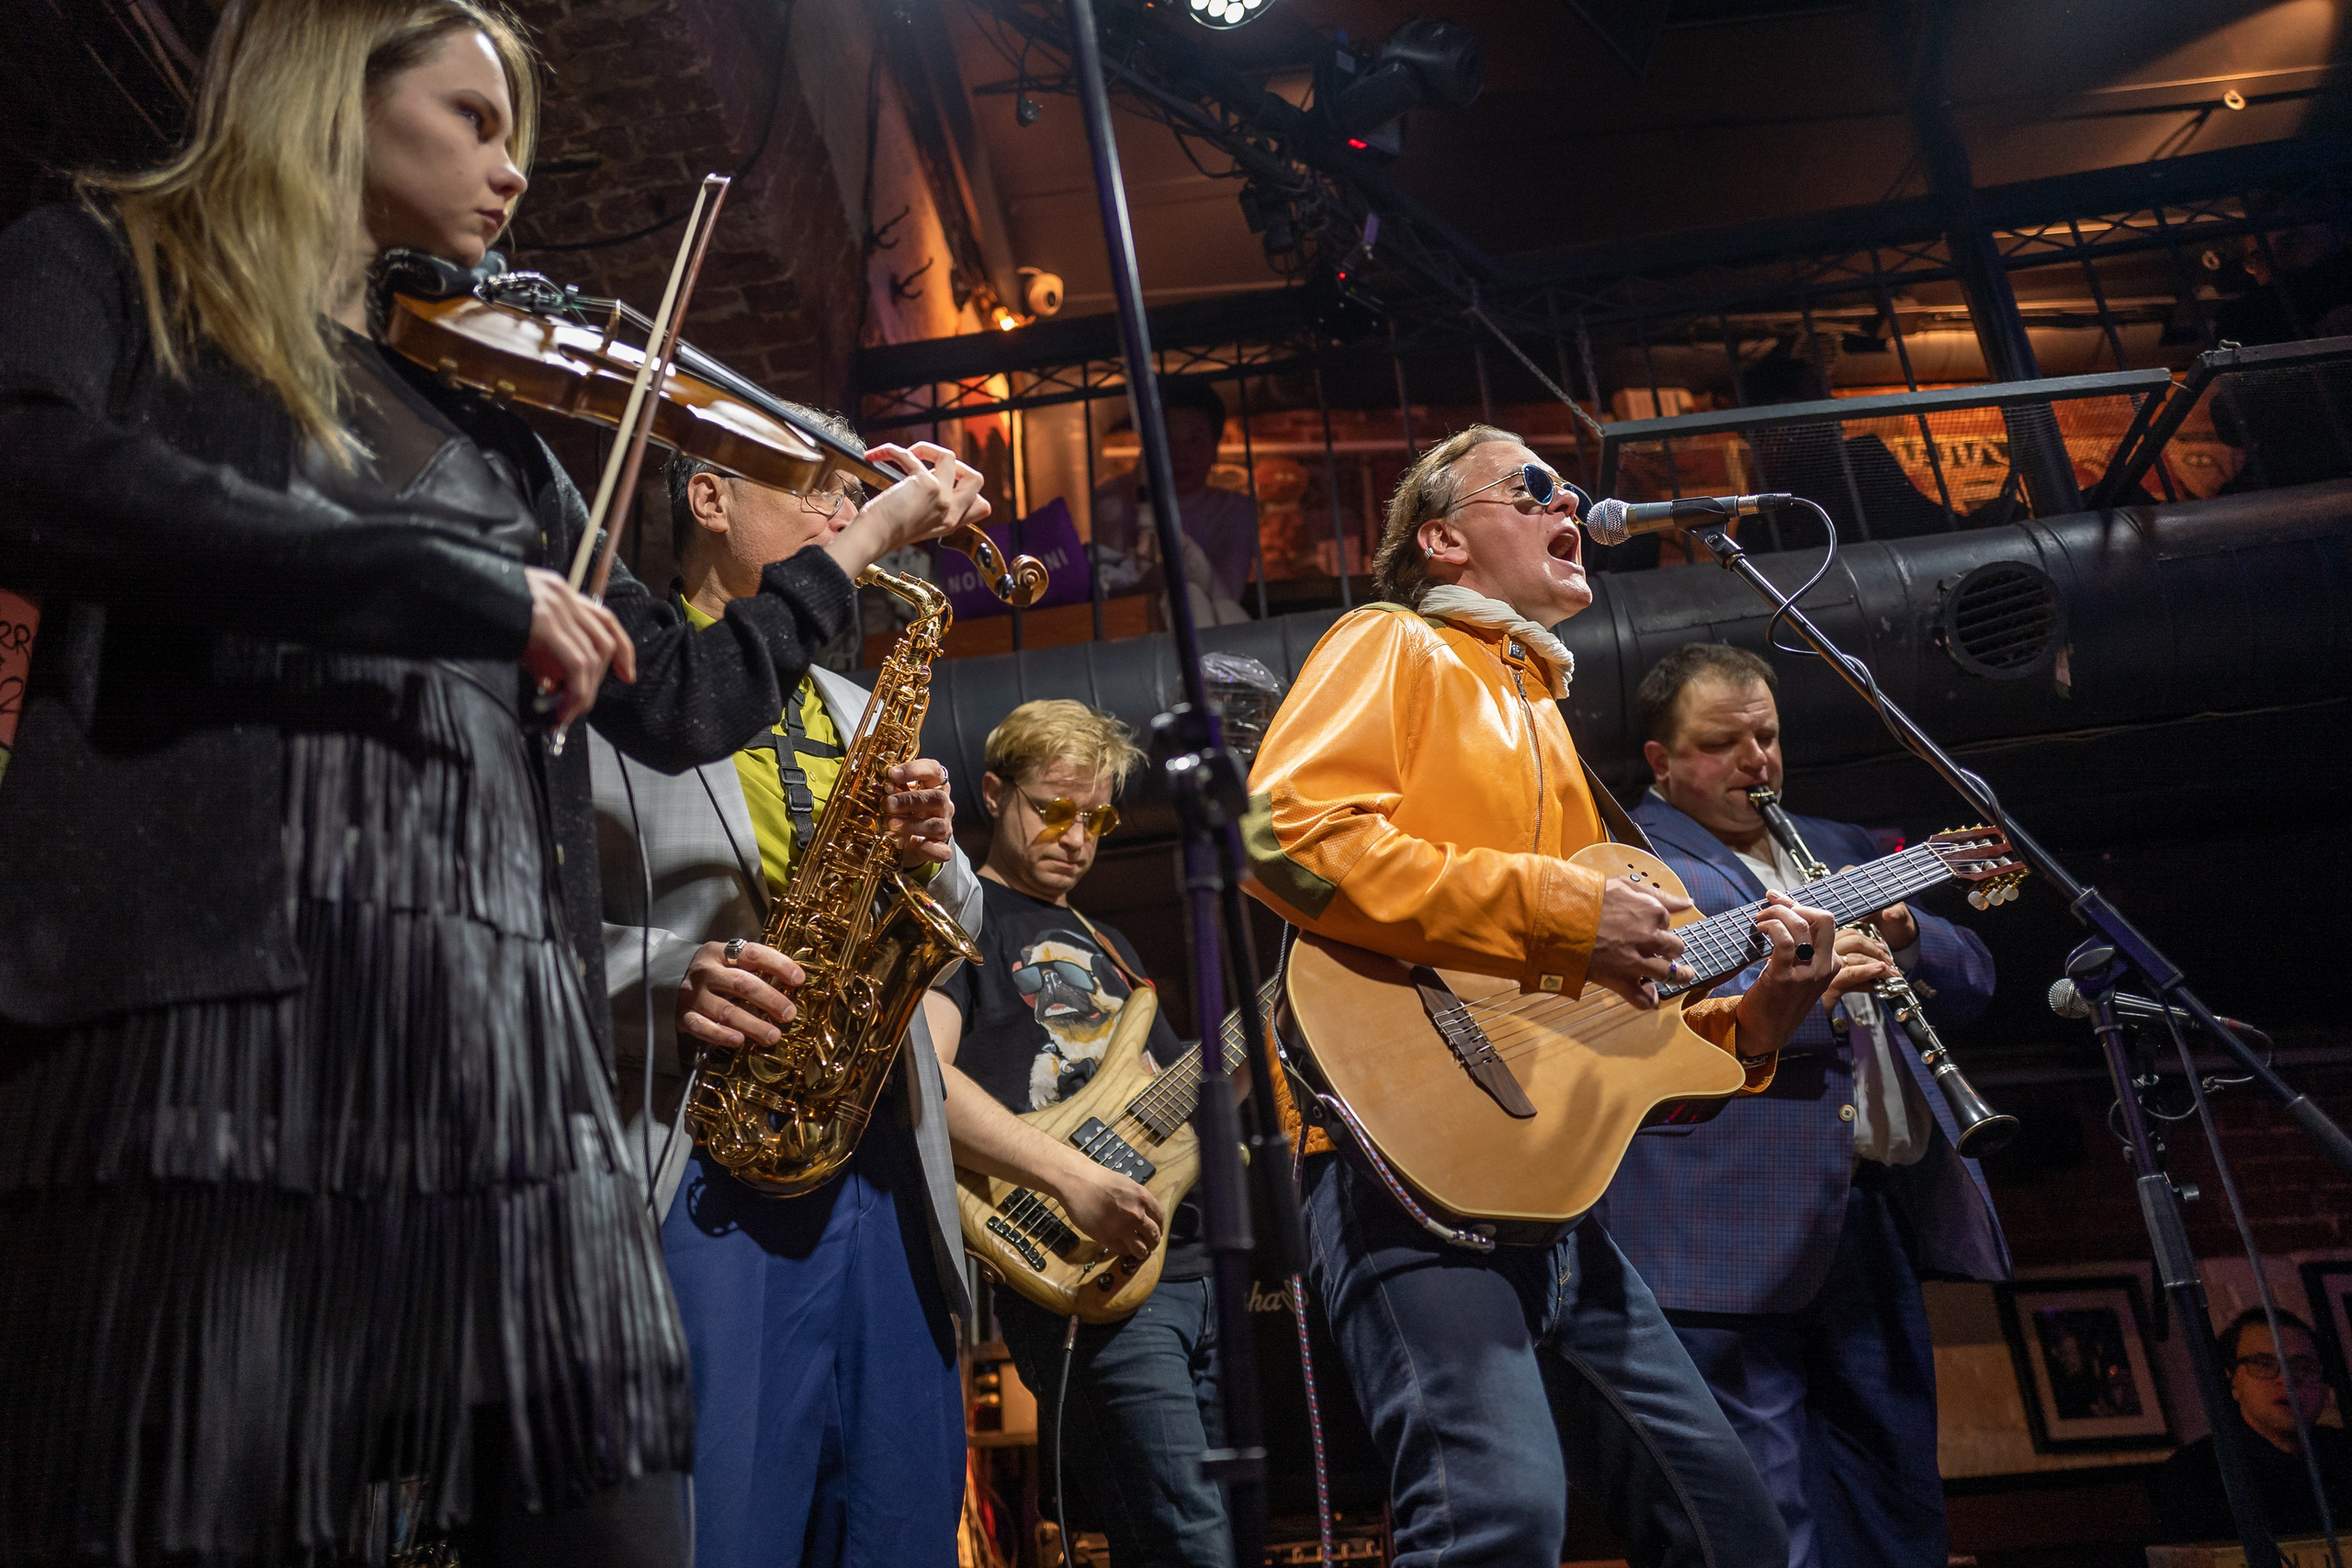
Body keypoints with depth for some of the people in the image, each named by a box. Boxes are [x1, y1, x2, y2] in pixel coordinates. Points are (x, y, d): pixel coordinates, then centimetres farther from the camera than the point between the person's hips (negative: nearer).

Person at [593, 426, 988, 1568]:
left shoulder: (861, 715, 24)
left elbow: (950, 944, 23)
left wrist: (933, 863, 1)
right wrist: (662, 980, -19)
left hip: (882, 1166, 6)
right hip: (700, 1167, -6)